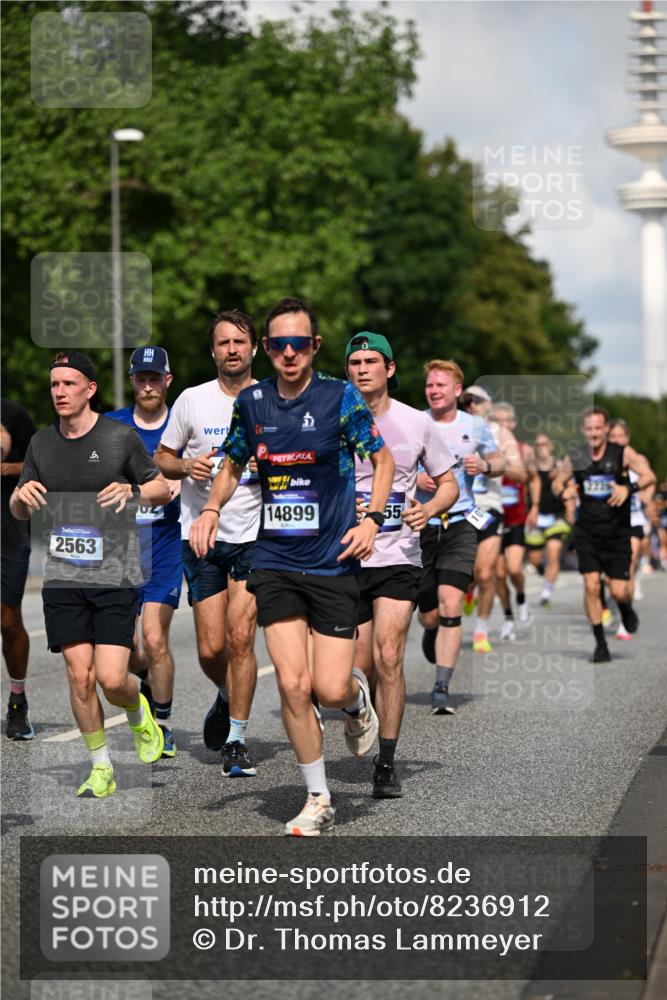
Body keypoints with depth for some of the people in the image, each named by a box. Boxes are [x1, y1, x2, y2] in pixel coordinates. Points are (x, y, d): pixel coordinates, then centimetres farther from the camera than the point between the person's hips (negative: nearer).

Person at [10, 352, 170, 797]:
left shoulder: (121, 437, -3)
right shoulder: (41, 443, 9)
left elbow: (163, 488, 5)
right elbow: (19, 512, 15)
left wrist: (132, 490, -16)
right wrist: (22, 494, -8)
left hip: (115, 576, -3)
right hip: (63, 577, 3)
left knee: (112, 679, -10)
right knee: (80, 676, -1)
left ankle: (140, 714, 25)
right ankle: (101, 769, 13)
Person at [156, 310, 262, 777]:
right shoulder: (192, 400, 2)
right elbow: (162, 457, 11)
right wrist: (187, 466, -10)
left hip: (255, 535, -1)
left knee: (240, 637, -11)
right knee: (211, 649, 0)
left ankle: (237, 739, 0)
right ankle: (228, 698, 34)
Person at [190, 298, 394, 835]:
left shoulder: (341, 396, -6)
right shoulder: (251, 402, 3)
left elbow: (383, 458, 4)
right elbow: (233, 465, 19)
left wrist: (371, 519, -9)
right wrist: (211, 509, 2)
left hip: (334, 562, -2)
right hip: (274, 562, 2)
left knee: (331, 689, -6)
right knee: (292, 685, -6)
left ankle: (358, 697, 33)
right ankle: (318, 800, 9)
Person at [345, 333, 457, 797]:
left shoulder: (416, 422, 3)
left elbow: (449, 483, 11)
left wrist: (429, 508, -10)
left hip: (398, 556, -1)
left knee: (388, 659, -15)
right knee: (358, 667, 3)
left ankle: (387, 766, -9)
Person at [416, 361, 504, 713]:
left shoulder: (475, 426, 6)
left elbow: (498, 461, 19)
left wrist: (485, 466, -4)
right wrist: (413, 479, -15)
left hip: (460, 525, 0)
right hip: (420, 524, 0)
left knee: (450, 607, -16)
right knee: (430, 616, 4)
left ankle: (441, 688, -12)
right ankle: (431, 631, 43)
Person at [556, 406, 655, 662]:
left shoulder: (622, 453, -6)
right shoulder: (574, 459, 0)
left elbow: (648, 475, -14)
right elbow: (558, 483, 15)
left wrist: (629, 488, -32)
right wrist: (563, 491, -8)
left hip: (617, 533, -1)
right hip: (587, 533, 1)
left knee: (619, 591, -3)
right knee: (591, 586, -11)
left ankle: (626, 609, 35)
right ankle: (600, 643, 1)